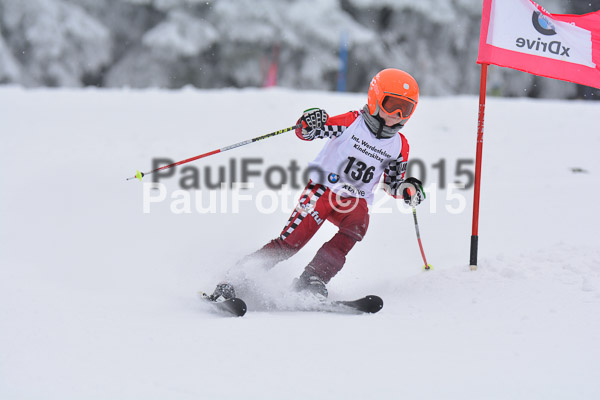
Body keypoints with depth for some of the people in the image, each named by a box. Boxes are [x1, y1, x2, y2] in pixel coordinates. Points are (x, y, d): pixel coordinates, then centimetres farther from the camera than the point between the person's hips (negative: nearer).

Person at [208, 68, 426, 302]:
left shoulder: (399, 146, 4)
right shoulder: (352, 122, -8)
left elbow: (392, 184, 16)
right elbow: (307, 133, -11)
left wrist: (407, 189, -5)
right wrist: (307, 125, -33)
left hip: (354, 200, 4)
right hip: (322, 189, -4)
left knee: (358, 222, -30)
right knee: (290, 242, -15)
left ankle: (313, 279, -27)